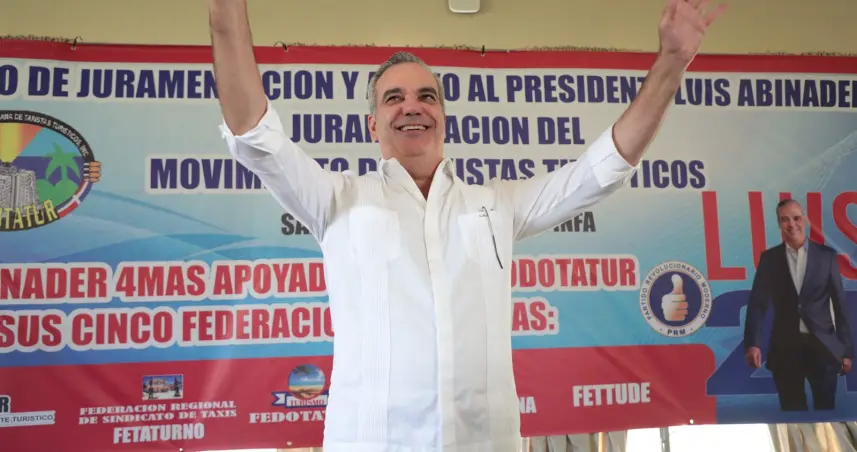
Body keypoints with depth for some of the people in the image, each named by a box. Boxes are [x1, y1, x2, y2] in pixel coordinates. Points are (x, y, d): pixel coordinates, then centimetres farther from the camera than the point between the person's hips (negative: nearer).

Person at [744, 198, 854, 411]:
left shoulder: (827, 255, 3)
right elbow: (757, 303, -1)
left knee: (825, 409, 4)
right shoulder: (769, 258, 4)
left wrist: (847, 349, 1)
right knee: (792, 411, 7)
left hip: (822, 345, 0)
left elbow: (840, 304, 3)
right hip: (785, 346, 1)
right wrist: (752, 343, -13)